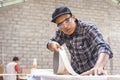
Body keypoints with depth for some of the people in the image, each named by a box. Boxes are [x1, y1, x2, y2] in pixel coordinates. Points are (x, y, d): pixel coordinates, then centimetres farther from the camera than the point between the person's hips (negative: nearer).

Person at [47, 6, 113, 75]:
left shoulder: (88, 28, -21)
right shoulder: (61, 32, -8)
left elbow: (104, 48, -36)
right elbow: (51, 42, 10)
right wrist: (52, 44, -14)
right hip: (75, 73, 3)